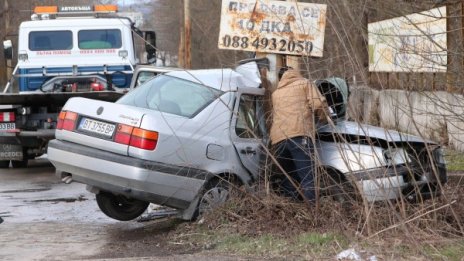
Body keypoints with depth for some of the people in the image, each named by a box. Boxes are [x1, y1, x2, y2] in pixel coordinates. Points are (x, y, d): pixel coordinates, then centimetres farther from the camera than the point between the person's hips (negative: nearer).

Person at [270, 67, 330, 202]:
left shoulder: (275, 93, 33)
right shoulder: (304, 83, 19)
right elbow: (319, 104, 4)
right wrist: (324, 118, 24)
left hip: (277, 140, 5)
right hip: (299, 135, -5)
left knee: (291, 177, 14)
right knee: (308, 179, -13)